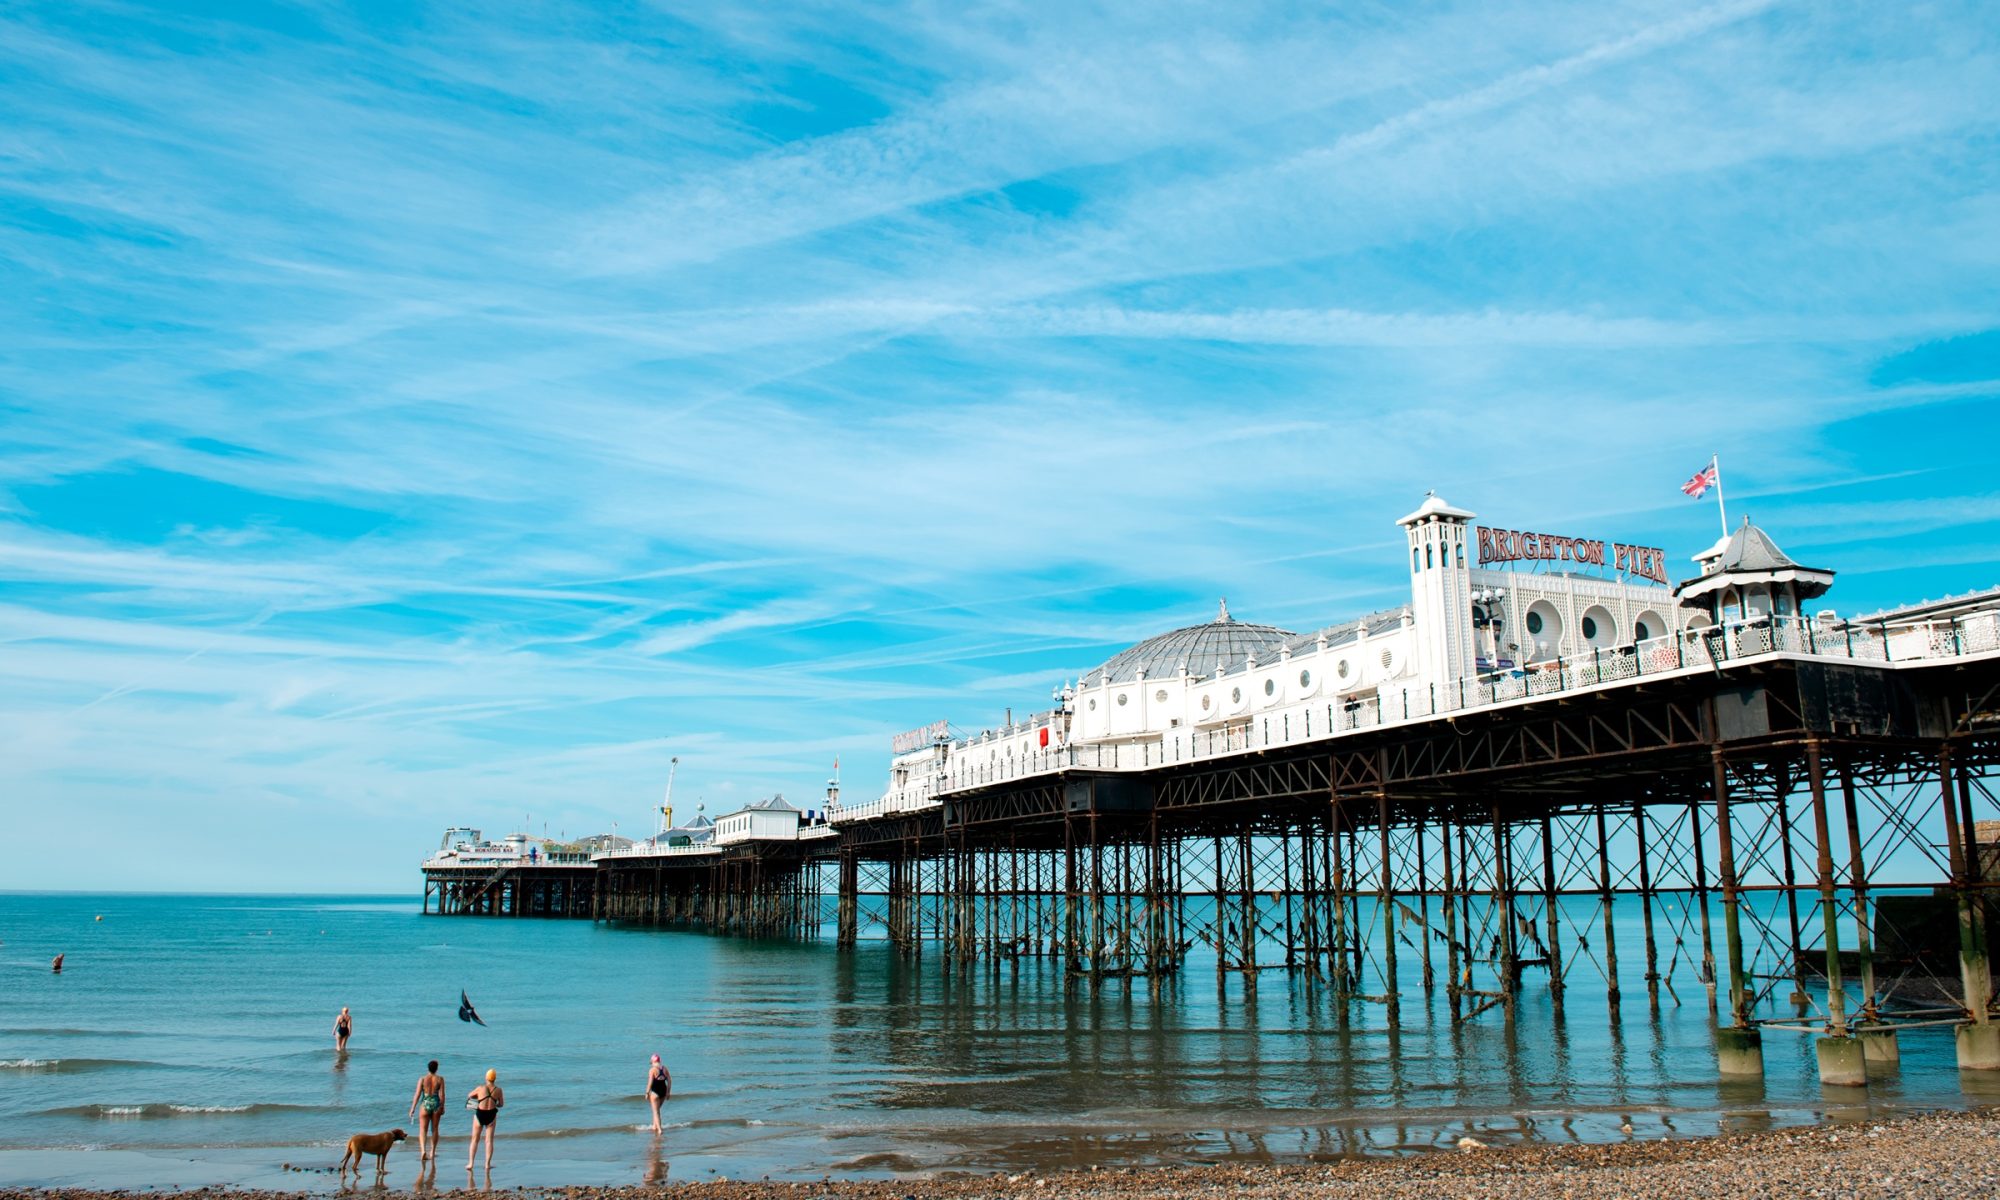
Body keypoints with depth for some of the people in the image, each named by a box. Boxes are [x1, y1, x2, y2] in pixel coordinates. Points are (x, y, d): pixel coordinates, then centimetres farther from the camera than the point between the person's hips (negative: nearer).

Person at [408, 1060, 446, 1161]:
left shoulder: (422, 1079, -4)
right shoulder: (440, 1079, -3)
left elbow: (417, 1095, -6)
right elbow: (442, 1094, -4)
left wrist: (412, 1109, 1)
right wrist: (442, 1107, 7)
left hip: (425, 1105, -1)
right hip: (436, 1104, 1)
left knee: (423, 1130, 0)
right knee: (435, 1129, 15)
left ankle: (423, 1150, -21)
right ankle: (432, 1152, 20)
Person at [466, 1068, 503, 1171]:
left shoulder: (480, 1088, -9)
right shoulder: (498, 1090, -5)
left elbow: (469, 1095, 10)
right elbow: (501, 1104, 7)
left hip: (480, 1115, -1)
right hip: (491, 1115, 1)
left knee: (475, 1140, 12)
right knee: (489, 1141, 9)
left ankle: (470, 1163, 9)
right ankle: (488, 1164, 6)